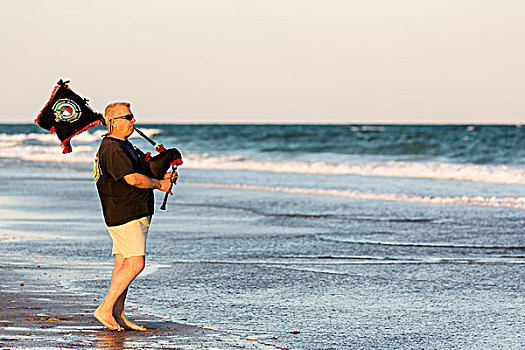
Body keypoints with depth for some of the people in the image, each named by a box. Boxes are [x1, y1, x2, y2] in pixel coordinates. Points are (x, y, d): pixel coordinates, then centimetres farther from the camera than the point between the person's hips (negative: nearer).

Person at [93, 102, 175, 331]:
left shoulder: (123, 145, 19)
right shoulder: (112, 148, -16)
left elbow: (139, 173, 28)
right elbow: (133, 179, -23)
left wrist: (163, 177, 9)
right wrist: (159, 184, -8)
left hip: (137, 214, 10)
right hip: (124, 215, -10)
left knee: (123, 264, 9)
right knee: (135, 263, -14)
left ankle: (118, 315, 10)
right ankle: (105, 310, -10)